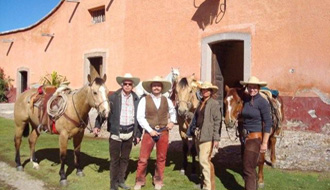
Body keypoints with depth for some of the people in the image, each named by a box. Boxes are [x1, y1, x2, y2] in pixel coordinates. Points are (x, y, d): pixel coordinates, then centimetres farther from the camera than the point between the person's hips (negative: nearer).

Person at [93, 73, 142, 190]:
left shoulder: (136, 99, 3)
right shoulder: (113, 97, -4)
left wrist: (138, 134, 5)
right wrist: (97, 125, -10)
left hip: (129, 133, 3)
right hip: (116, 132, -3)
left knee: (125, 158, 14)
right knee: (114, 159, 6)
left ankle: (121, 180, 31)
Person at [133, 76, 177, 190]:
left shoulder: (167, 101, 6)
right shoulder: (144, 100, -5)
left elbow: (173, 112, 23)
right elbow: (140, 117, -10)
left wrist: (172, 122, 5)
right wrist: (150, 130, -15)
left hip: (163, 132, 3)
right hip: (149, 132, -3)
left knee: (161, 158, 11)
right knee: (143, 158, 1)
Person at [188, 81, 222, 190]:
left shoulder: (214, 103, -8)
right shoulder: (201, 103, 13)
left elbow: (217, 122, -13)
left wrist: (216, 139, -17)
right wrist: (192, 131, 15)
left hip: (207, 136, -8)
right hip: (198, 135, 8)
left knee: (204, 161, -9)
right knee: (203, 161, 16)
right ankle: (205, 180, 31)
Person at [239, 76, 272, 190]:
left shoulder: (262, 102, -13)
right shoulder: (246, 100, 6)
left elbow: (268, 123, -14)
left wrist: (264, 143, -16)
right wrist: (242, 135, 16)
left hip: (255, 137, -7)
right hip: (245, 137, 7)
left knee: (248, 169, -6)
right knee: (249, 167, 18)